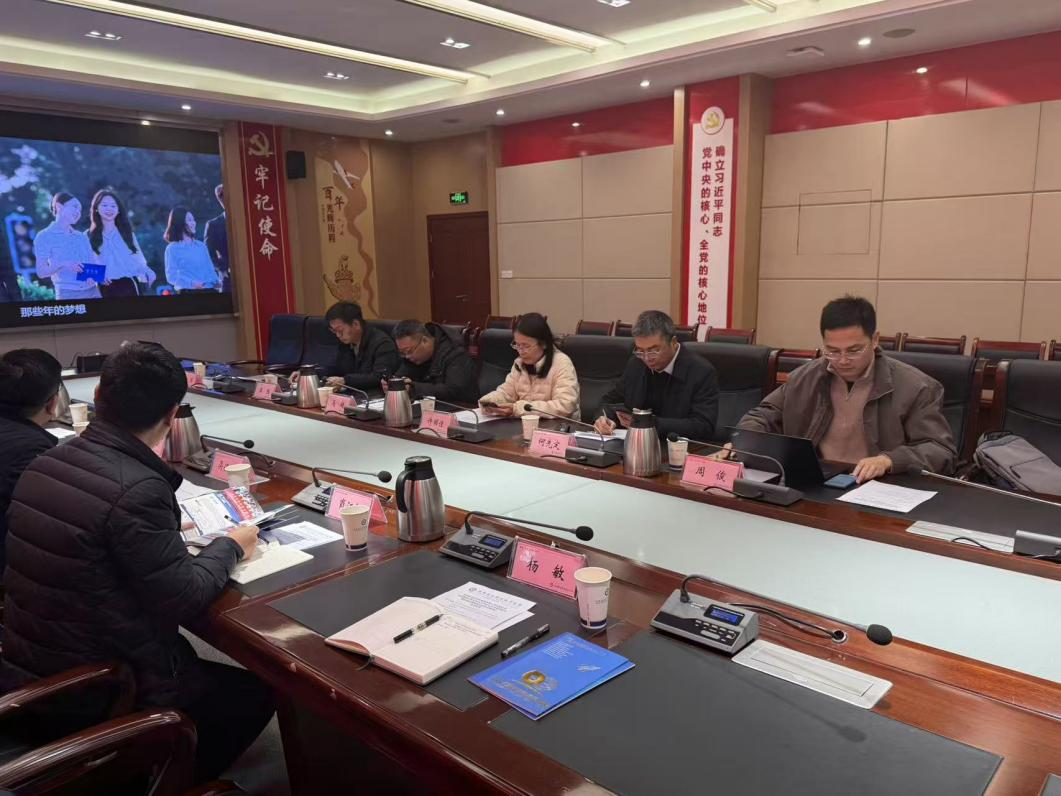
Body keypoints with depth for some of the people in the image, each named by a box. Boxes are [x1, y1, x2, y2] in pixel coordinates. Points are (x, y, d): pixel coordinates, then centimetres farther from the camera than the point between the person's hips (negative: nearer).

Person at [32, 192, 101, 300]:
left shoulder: (82, 237, 17)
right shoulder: (44, 236, 3)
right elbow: (41, 272, -2)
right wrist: (63, 264, -20)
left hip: (93, 292, 5)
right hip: (67, 294, -4)